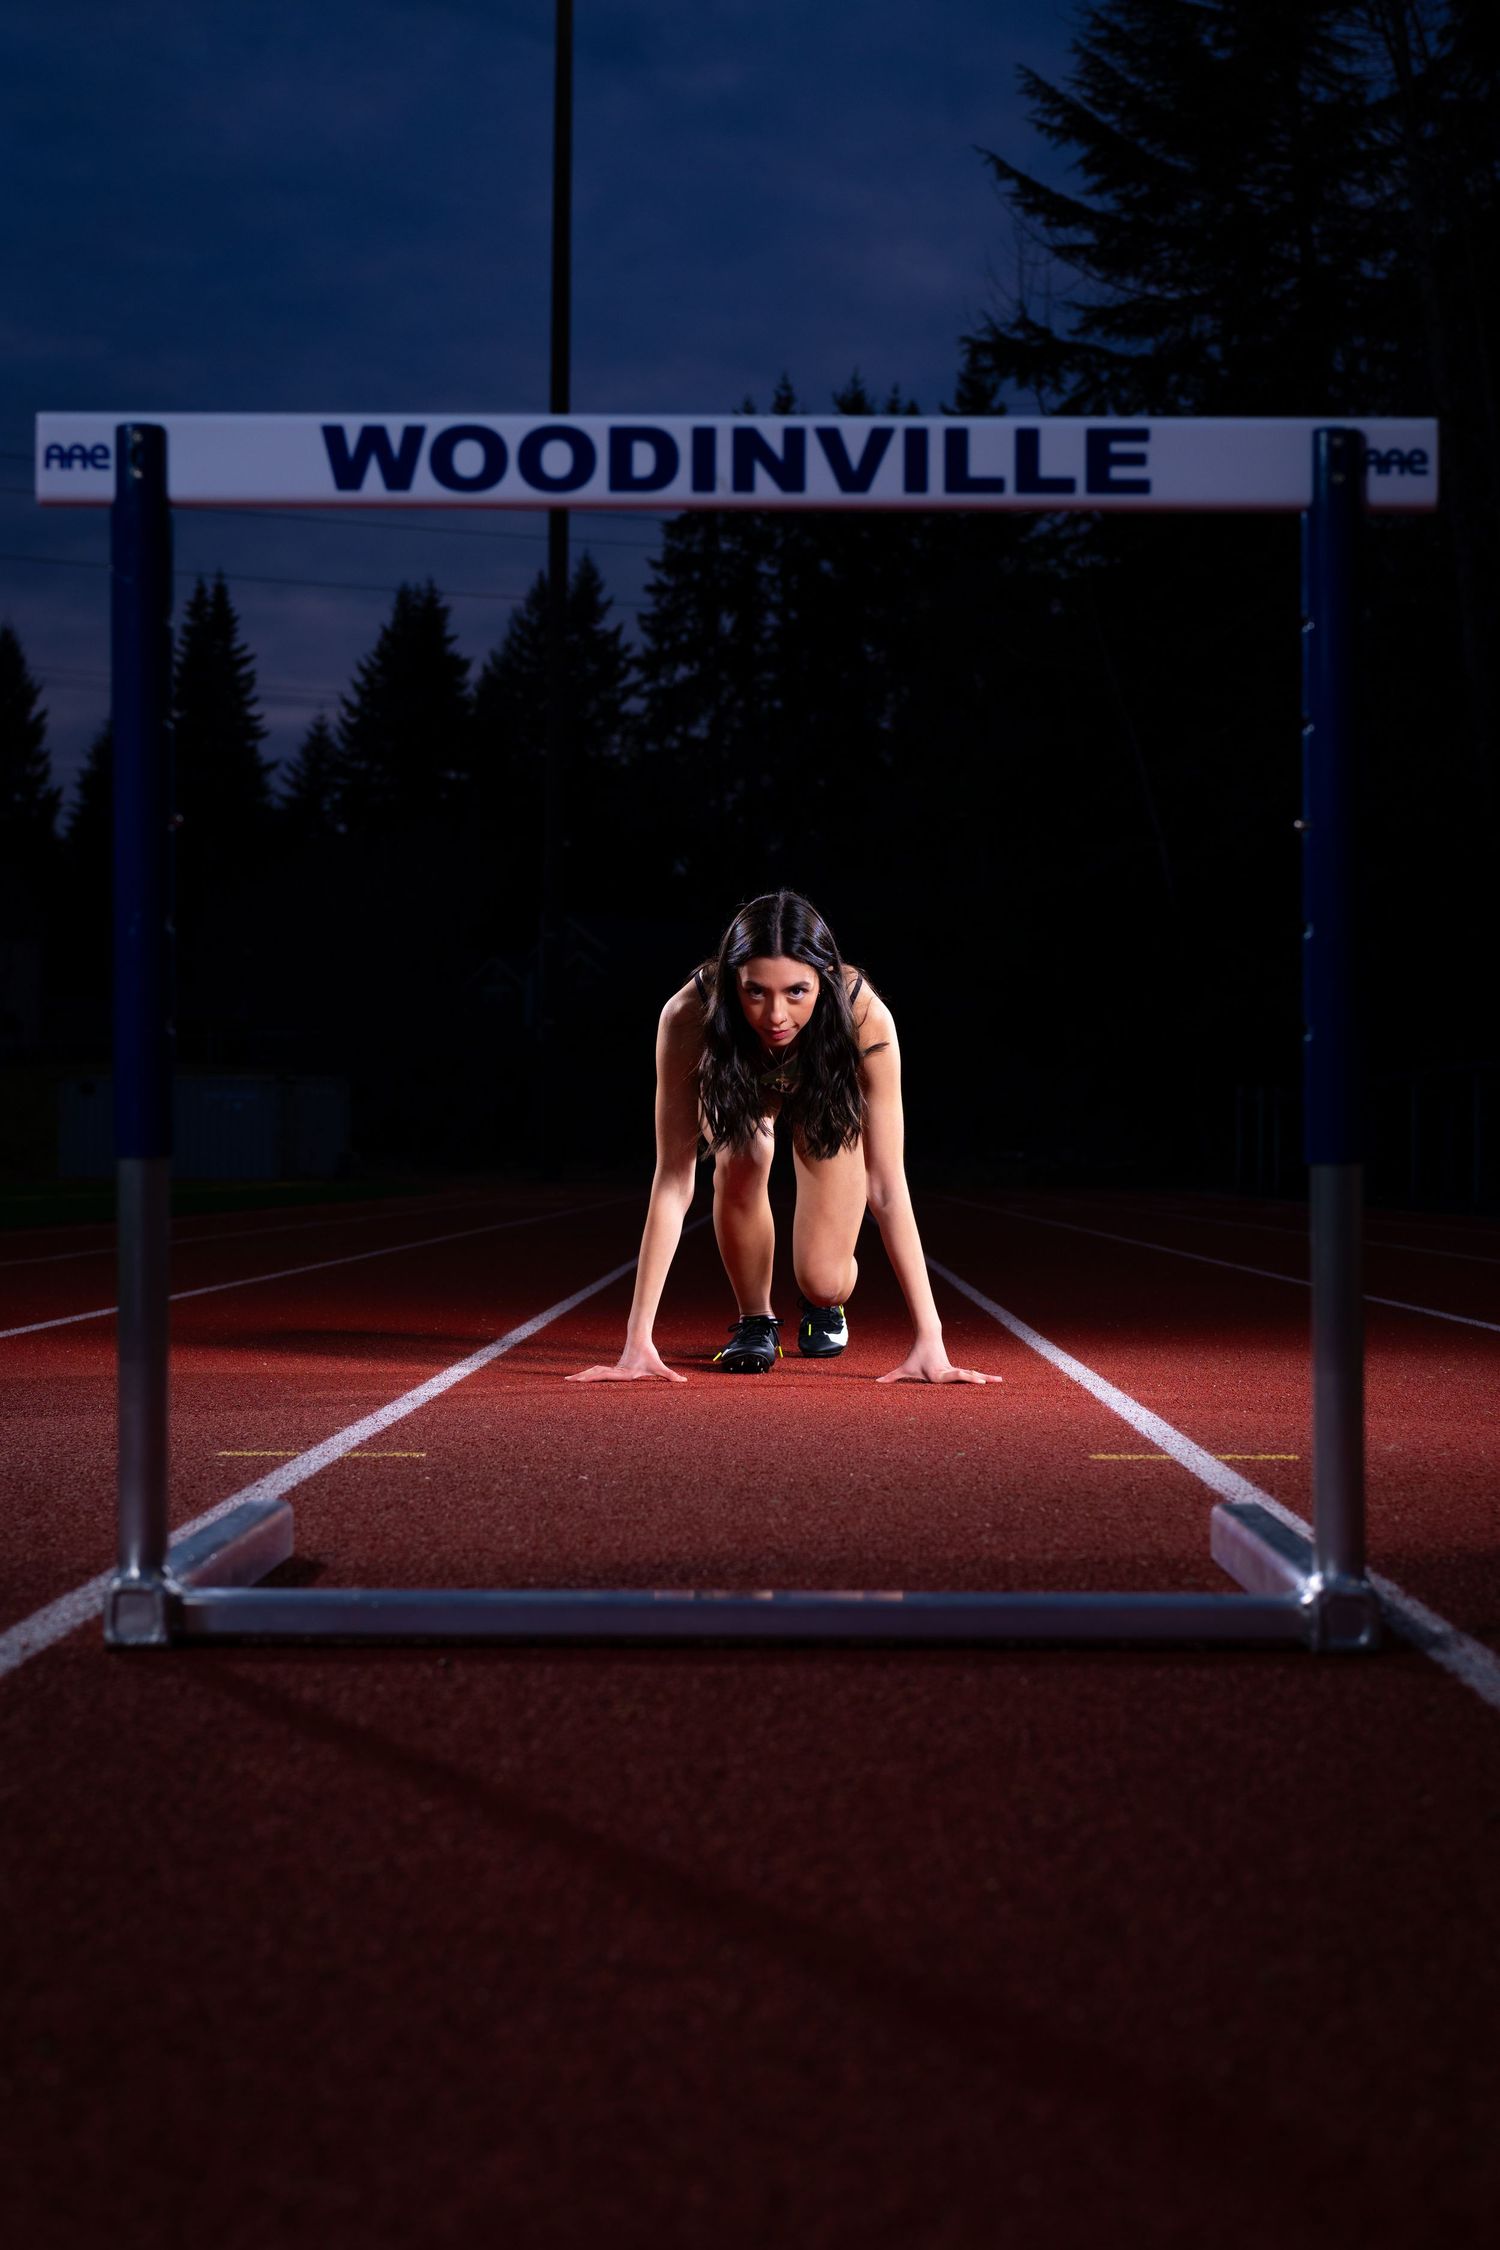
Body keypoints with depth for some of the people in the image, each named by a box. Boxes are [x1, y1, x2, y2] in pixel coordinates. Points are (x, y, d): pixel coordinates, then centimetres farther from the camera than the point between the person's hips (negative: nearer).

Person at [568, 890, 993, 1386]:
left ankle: (824, 1305, 26)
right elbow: (673, 1182, -38)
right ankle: (755, 1321, -8)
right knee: (741, 1162, -33)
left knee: (825, 1284, -13)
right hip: (734, 1083, 0)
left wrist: (929, 1341, -42)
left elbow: (887, 1188, -39)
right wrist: (638, 1340, -43)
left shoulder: (865, 1018, -42)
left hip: (828, 1097, 0)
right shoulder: (688, 1016, -41)